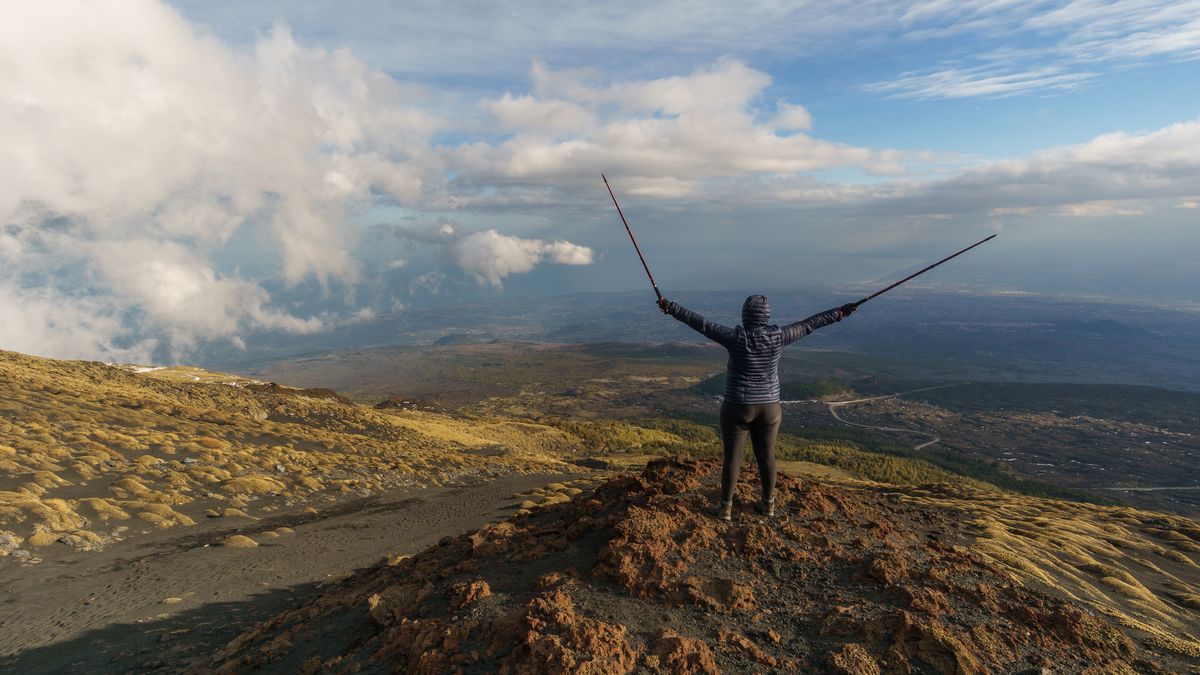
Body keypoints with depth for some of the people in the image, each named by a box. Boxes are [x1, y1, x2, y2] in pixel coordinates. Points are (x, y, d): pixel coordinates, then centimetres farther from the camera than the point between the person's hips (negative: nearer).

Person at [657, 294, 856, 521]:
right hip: (768, 408, 3)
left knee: (732, 458, 11)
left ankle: (726, 507, 21)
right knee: (766, 456, 20)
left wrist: (671, 308, -13)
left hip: (737, 408, -3)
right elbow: (808, 325, 2)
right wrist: (839, 313, 14)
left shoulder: (737, 338, -19)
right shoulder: (777, 336, -10)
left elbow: (701, 324, -18)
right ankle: (768, 504, 34)